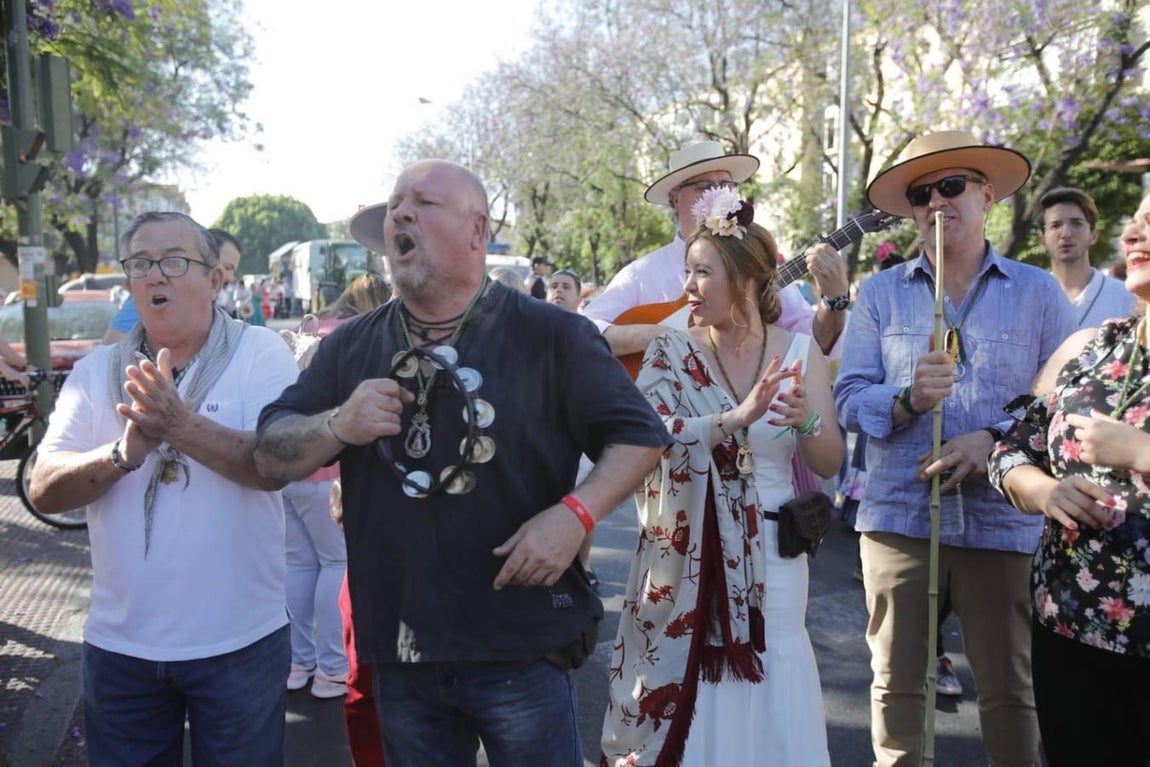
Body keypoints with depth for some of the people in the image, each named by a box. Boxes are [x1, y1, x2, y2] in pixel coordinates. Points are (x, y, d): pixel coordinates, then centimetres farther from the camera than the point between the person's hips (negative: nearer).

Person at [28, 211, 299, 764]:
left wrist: (183, 426, -31)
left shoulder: (260, 353, -7)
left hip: (240, 643, -3)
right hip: (118, 646, 3)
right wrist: (125, 452, -23)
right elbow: (43, 490, -5)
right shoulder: (96, 371, 2)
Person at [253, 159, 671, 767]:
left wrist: (574, 513, -19)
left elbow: (640, 436, -3)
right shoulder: (350, 347, 5)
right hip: (399, 650, 4)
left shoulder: (550, 335, -6)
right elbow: (271, 455, 5)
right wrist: (337, 425, -16)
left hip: (523, 647, -3)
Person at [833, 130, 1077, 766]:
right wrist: (909, 399, -20)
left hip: (1002, 518, 0)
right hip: (898, 515, 1)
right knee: (896, 681, 10)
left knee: (1009, 688, 10)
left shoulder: (1037, 292, 5)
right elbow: (848, 398, -1)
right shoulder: (880, 293, 6)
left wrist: (995, 439, -15)